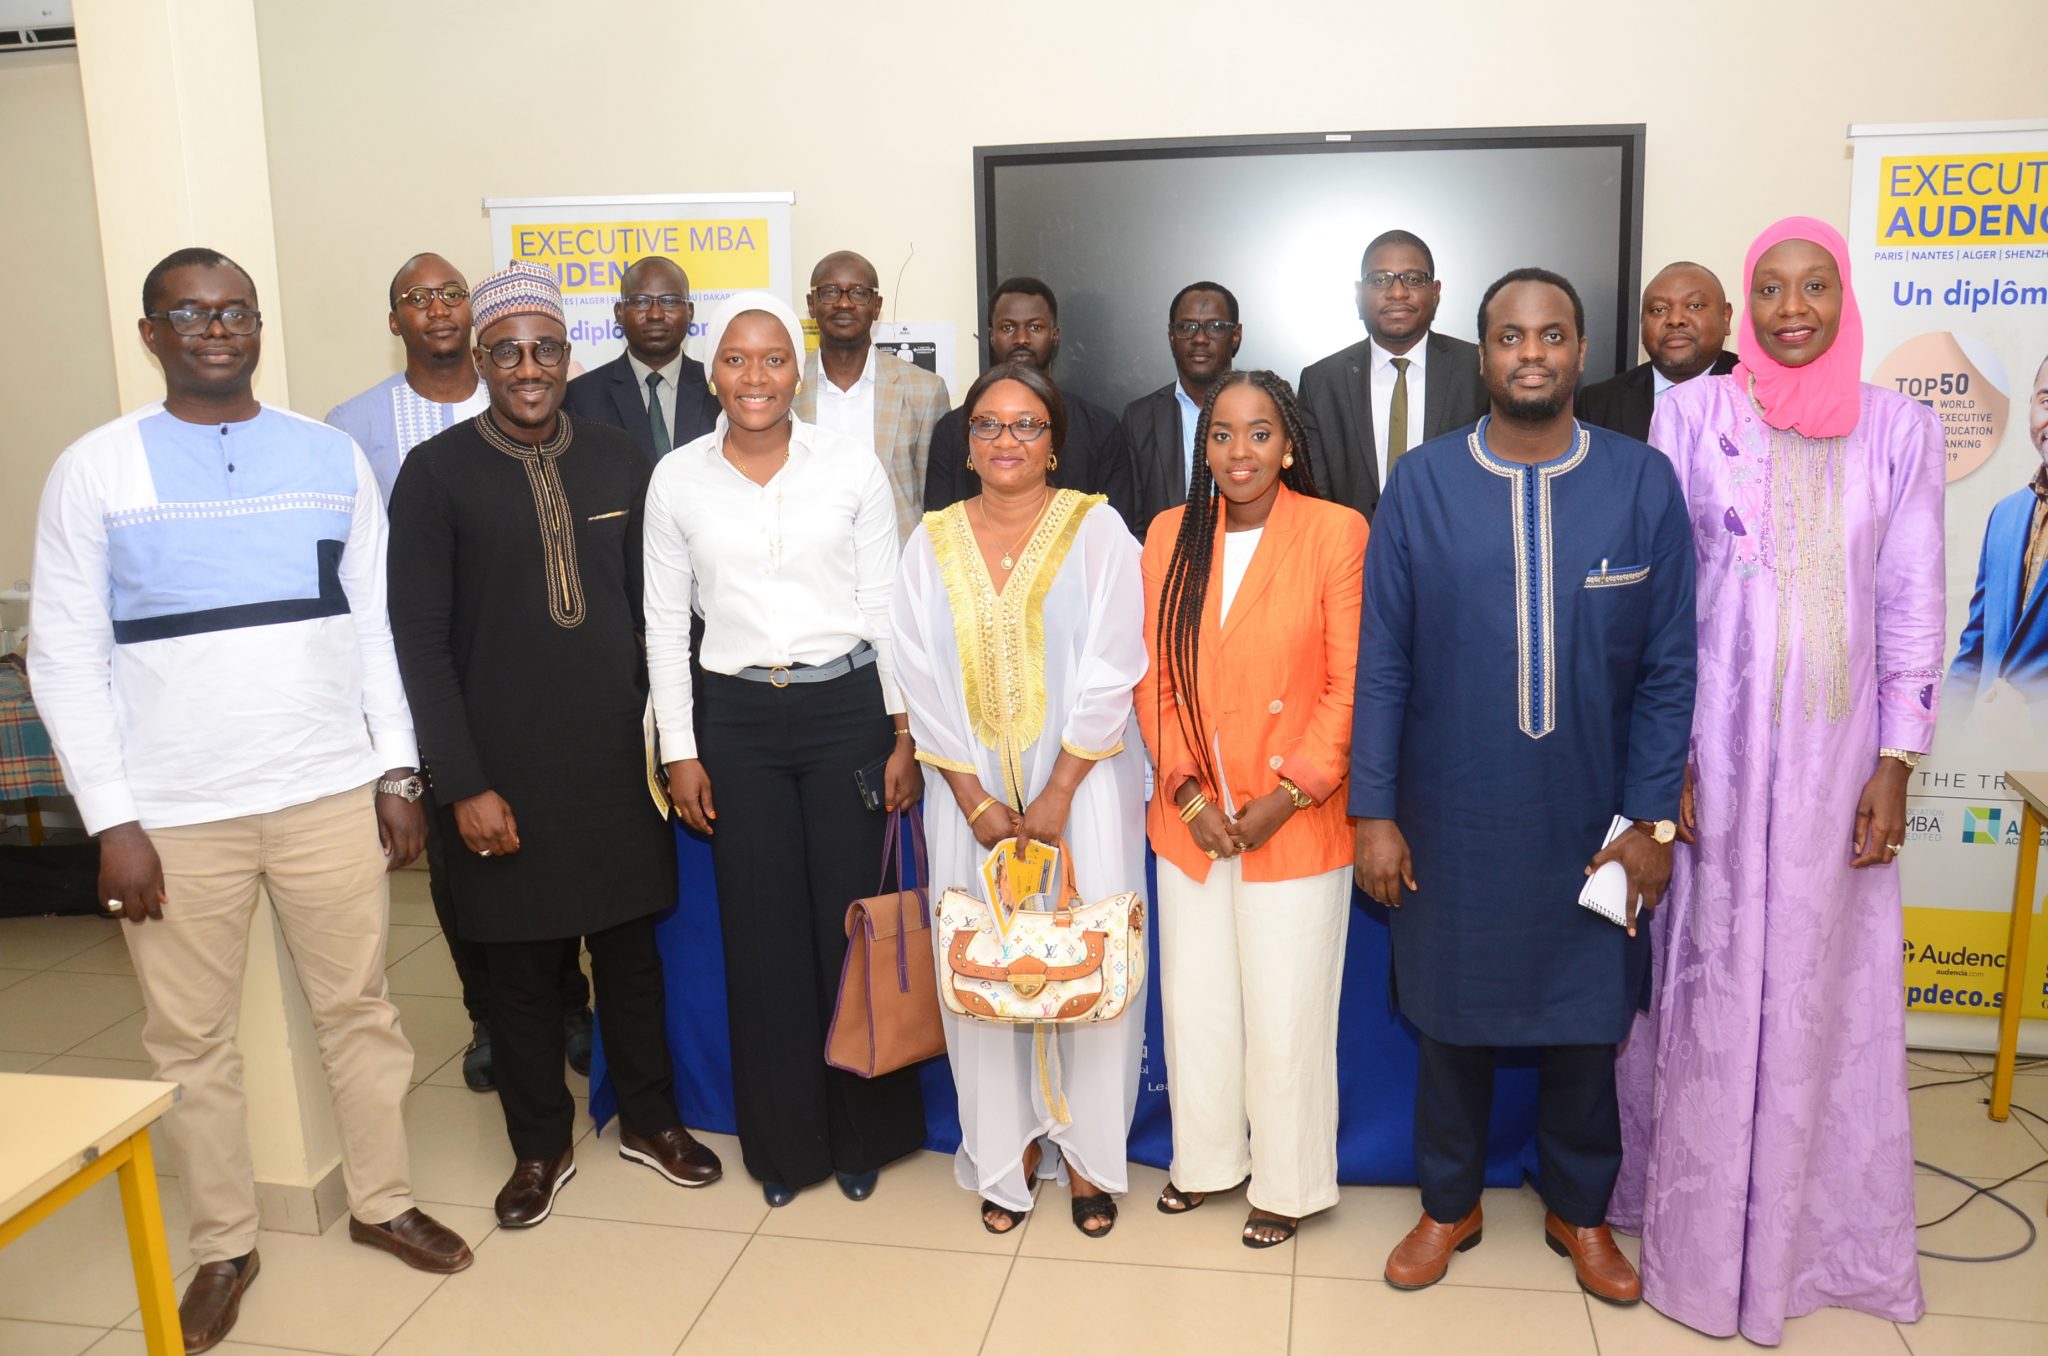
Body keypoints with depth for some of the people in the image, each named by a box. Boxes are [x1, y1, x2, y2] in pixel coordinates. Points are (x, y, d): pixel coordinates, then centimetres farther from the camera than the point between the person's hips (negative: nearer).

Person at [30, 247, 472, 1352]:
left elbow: (375, 625, 7)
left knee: (359, 1008, 12)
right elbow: (66, 657, -2)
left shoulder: (332, 457, 5)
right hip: (175, 814, -1)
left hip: (331, 794, 2)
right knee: (191, 1039, 10)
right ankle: (223, 1246, 28)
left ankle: (381, 1200, 31)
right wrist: (111, 822, -7)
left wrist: (398, 772, 2)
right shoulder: (96, 468, -1)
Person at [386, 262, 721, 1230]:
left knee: (631, 946, 14)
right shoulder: (436, 473, -5)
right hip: (505, 773, -2)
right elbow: (421, 641, -7)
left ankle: (649, 1119, 34)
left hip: (617, 758, 3)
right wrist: (464, 785, -11)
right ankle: (541, 1147, 30)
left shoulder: (619, 462, 4)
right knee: (522, 967, 10)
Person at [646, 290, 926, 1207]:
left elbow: (885, 609, 1)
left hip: (846, 706, -1)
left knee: (852, 920, 3)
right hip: (735, 718, 1)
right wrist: (680, 751, 2)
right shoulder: (677, 479, 2)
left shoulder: (852, 467, -1)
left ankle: (864, 1130, 24)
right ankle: (784, 1140, 26)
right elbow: (666, 625, 6)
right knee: (762, 931, 7)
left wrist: (906, 735, -1)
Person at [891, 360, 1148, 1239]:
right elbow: (922, 679, 2)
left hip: (1082, 781, -2)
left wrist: (1057, 795, -12)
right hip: (972, 790, 3)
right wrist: (975, 798, -6)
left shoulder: (1097, 530, -3)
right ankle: (1007, 1149, 20)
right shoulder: (933, 542, 6)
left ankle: (1089, 1150, 18)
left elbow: (1111, 672, -8)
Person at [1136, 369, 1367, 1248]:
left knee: (1286, 1013, 6)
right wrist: (1187, 791, -5)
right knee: (1194, 1002, 15)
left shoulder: (1336, 532, -7)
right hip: (1189, 819, 4)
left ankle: (1289, 1183, 27)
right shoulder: (1169, 535, 5)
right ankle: (1206, 1159, 36)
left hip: (1296, 823, -4)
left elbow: (1352, 685, -9)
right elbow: (1153, 678, 4)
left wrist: (1288, 797, -13)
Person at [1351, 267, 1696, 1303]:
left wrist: (1650, 819, -4)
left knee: (1586, 1024, 15)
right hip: (1452, 819, 0)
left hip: (1590, 820, 1)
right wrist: (1374, 811, -7)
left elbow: (1668, 667, -1)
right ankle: (1449, 1204, 36)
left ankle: (1578, 1209, 39)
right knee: (1452, 1020, 14)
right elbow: (1382, 662, -4)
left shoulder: (1645, 484, -4)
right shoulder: (1422, 483, -5)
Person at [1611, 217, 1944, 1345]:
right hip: (1711, 742, -1)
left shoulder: (1900, 428, 3)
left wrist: (1894, 765, -1)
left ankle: (1814, 1224, 31)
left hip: (1836, 753, 2)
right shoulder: (1692, 414, -1)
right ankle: (1698, 1222, 25)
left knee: (1826, 981, 11)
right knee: (1708, 978, 7)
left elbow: (1913, 605, 4)